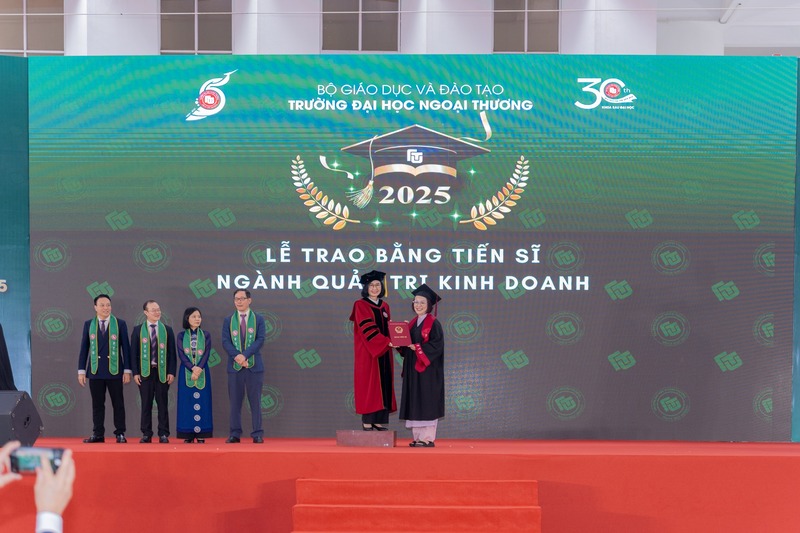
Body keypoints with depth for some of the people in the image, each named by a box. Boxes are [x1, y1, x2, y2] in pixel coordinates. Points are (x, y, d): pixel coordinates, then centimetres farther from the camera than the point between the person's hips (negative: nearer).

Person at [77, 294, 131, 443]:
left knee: (118, 403, 1)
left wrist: (127, 370, -4)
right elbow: (84, 348, 8)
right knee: (97, 404, 5)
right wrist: (81, 370, 3)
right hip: (95, 370, 2)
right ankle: (98, 434, 11)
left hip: (114, 370, -1)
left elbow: (125, 347, 2)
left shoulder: (120, 324, 3)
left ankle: (120, 434, 7)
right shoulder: (88, 324, 8)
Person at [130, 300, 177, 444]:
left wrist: (172, 372, -4)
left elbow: (172, 353, 5)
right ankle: (146, 434, 9)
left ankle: (163, 434, 7)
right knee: (146, 404, 3)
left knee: (163, 404, 3)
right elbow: (133, 353, 3)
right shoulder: (138, 330, 5)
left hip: (162, 372, 0)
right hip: (145, 372, 0)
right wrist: (135, 372, -5)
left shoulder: (167, 330, 7)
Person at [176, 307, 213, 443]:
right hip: (186, 371, 0)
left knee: (202, 401, -2)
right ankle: (188, 434, 1)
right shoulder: (181, 336, 5)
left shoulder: (206, 335, 6)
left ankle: (201, 434, 1)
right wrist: (193, 368, -17)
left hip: (202, 371, 0)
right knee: (187, 402, -2)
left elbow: (206, 354, -3)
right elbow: (181, 354, -5)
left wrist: (199, 369, -17)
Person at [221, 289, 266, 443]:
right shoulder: (228, 320, 9)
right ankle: (235, 434, 8)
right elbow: (225, 341, 0)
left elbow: (260, 340, -5)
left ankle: (257, 434, 3)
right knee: (235, 401, 3)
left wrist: (245, 355, -17)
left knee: (255, 401, 0)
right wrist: (237, 356, -17)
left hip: (254, 365, -1)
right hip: (234, 366, 1)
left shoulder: (258, 319, 5)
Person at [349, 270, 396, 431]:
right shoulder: (360, 305, -5)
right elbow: (367, 328, -17)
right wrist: (388, 341, -26)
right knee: (369, 384, -7)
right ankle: (367, 421, -5)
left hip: (384, 352, 6)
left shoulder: (385, 306, 14)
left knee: (384, 383, 2)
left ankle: (379, 420, 5)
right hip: (367, 352, -6)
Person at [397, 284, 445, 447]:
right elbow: (406, 344, 17)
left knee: (426, 402, -8)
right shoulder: (412, 323, 15)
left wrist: (416, 347, -19)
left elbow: (436, 345, -17)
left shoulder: (433, 323, -7)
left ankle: (428, 438, -5)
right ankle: (418, 437, 9)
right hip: (412, 369, 8)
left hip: (427, 369, -8)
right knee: (415, 402, 6)